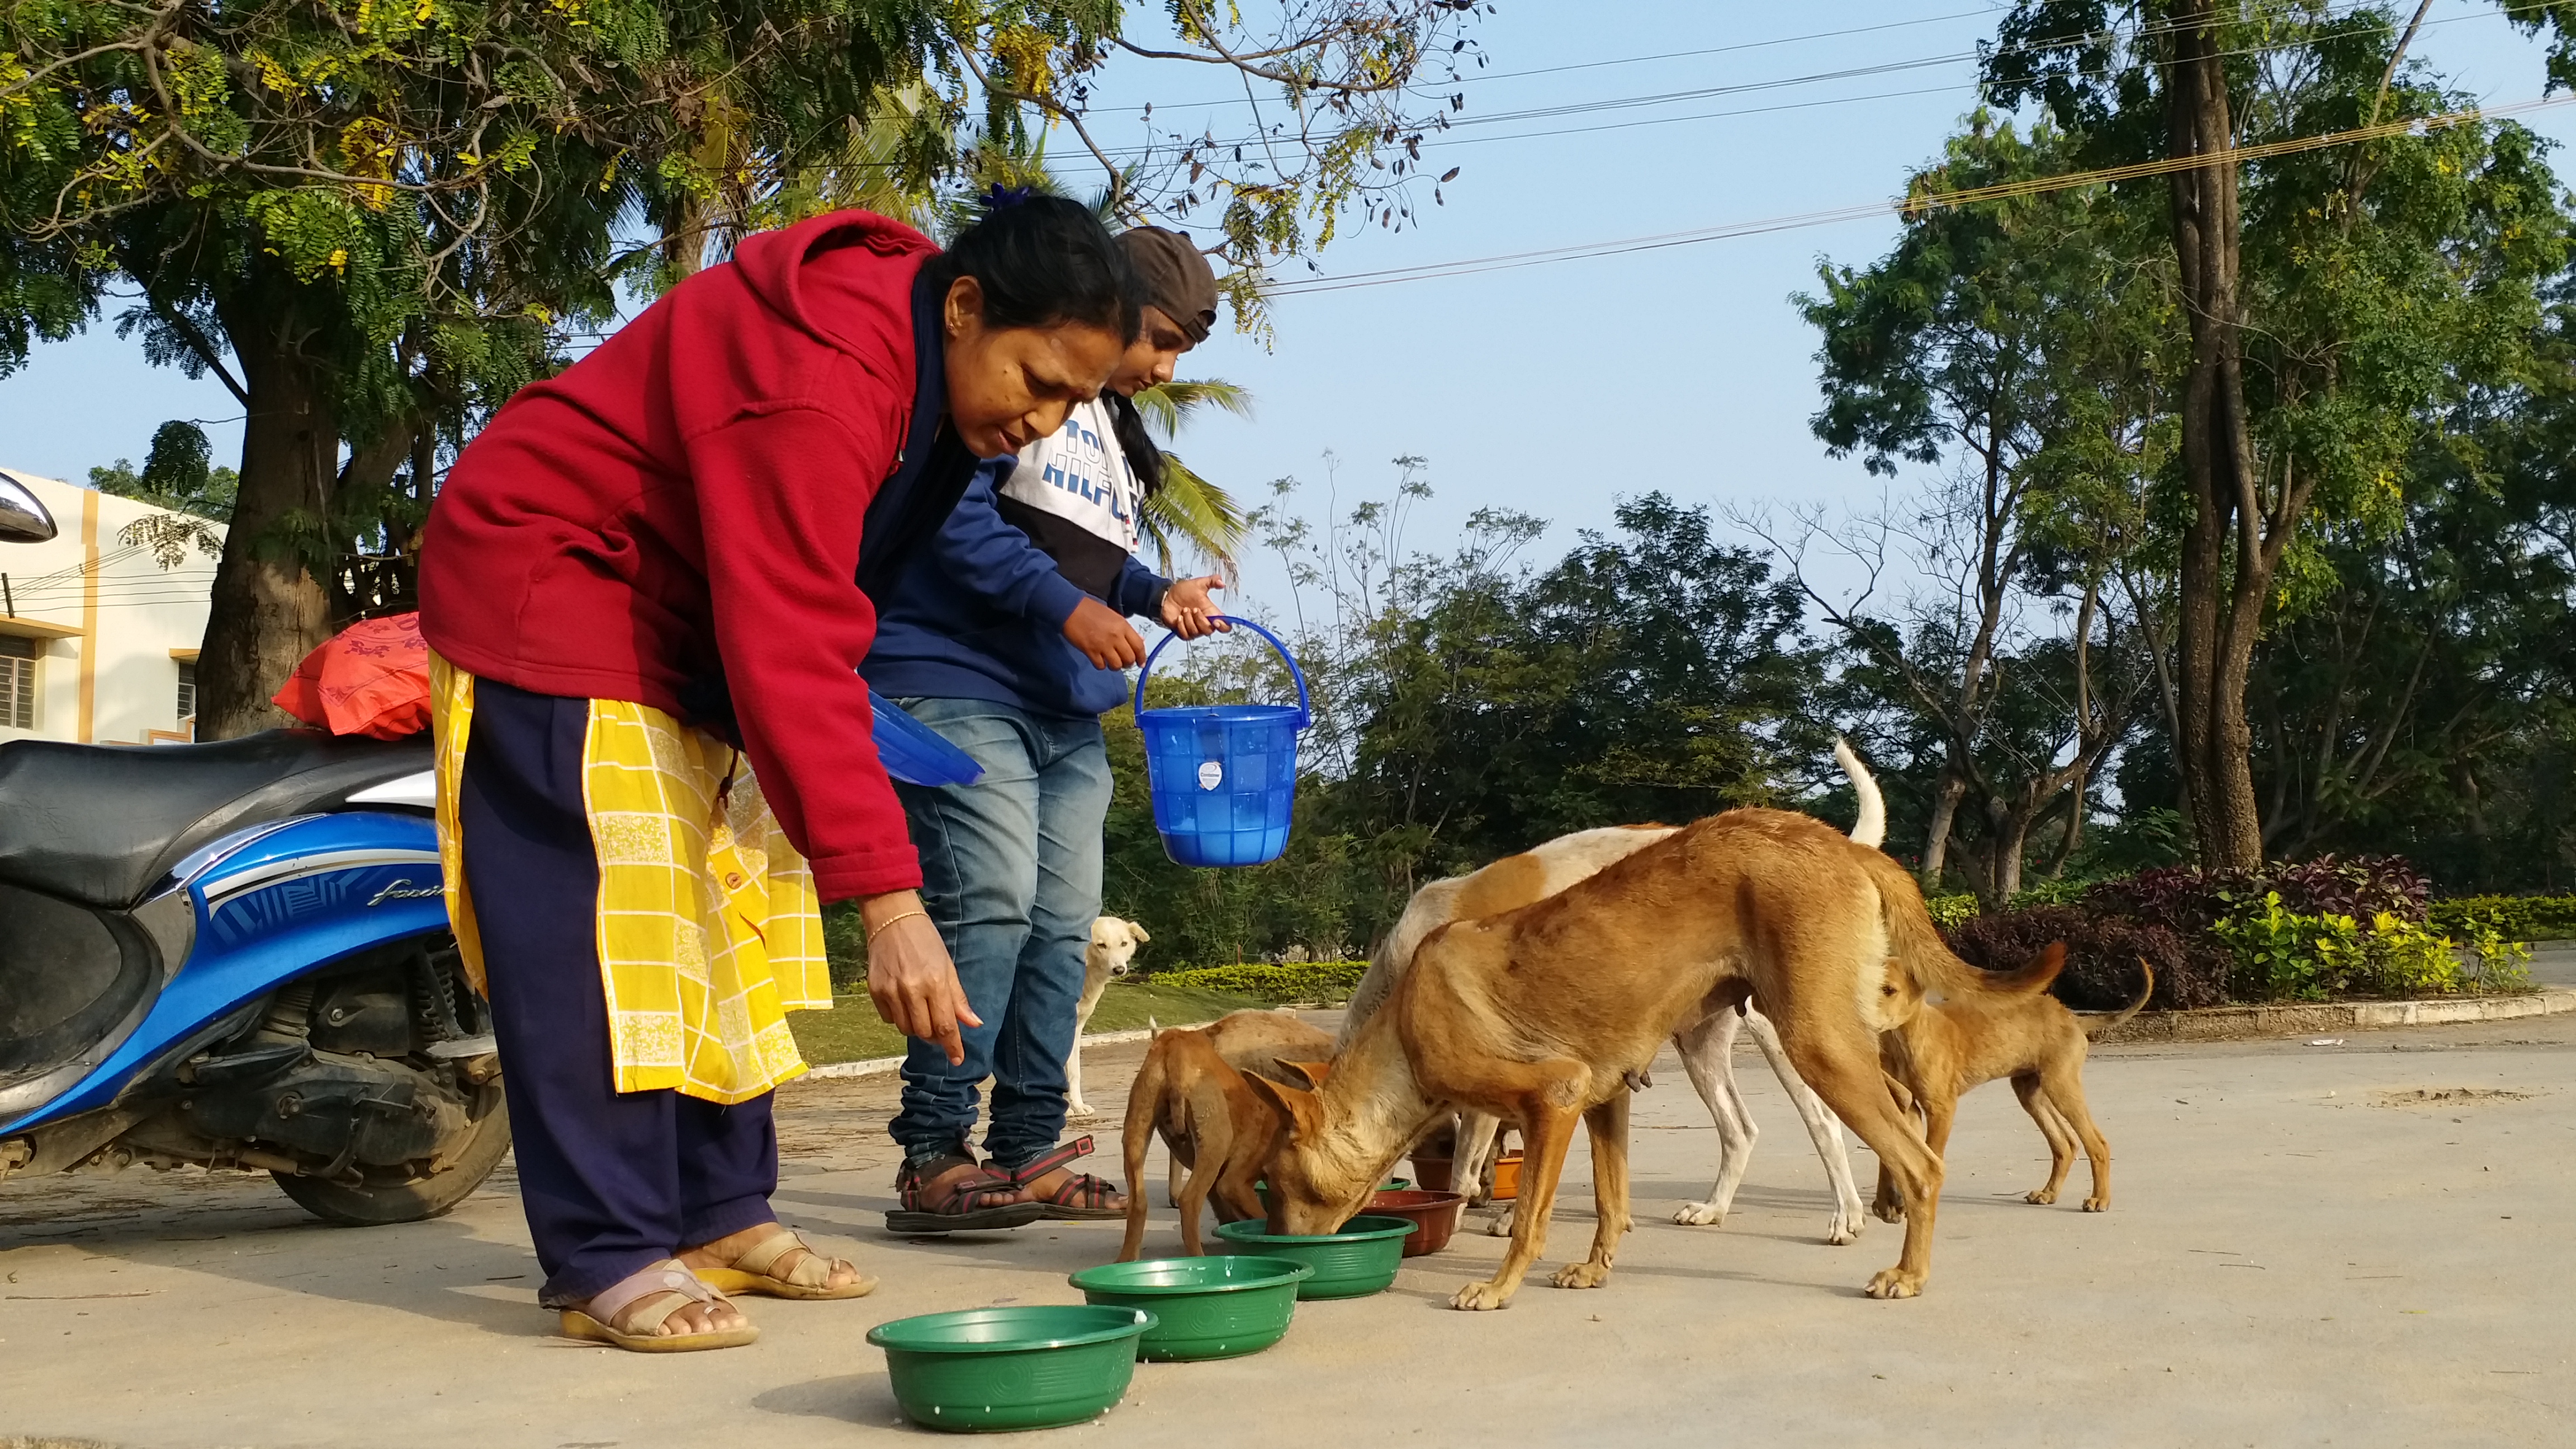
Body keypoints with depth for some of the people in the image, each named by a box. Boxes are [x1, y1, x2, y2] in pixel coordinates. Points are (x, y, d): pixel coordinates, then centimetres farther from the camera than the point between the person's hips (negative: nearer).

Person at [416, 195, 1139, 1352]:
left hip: (677, 618, 10)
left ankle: (722, 1218, 15)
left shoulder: (919, 357, -3)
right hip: (545, 592, -10)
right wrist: (884, 895, -41)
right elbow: (792, 653, -39)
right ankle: (609, 1262, -13)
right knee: (604, 925, -16)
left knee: (729, 915, 8)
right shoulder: (817, 385, -34)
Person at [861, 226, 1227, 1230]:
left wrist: (1157, 595, 7)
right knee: (992, 902, -17)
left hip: (1070, 715, 9)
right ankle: (932, 1161, -15)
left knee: (1062, 927, 5)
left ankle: (1029, 1157, 10)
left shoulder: (1117, 430, 22)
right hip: (961, 684, -9)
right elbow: (949, 505, -18)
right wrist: (1064, 604, -20)